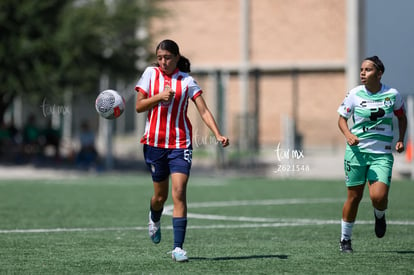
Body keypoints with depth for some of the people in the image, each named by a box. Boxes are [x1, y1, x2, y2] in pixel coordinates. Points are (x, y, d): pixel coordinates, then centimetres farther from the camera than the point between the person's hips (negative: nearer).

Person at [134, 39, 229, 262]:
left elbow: (203, 110, -5)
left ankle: (178, 247, -14)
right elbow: (139, 106, 2)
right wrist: (159, 97, -16)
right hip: (154, 142, 1)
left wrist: (218, 135, -18)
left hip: (180, 144, -1)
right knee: (160, 195, 11)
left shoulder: (186, 80, -1)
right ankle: (154, 220, 47)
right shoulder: (151, 73, 3)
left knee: (179, 193, -15)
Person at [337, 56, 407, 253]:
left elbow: (401, 117, 16)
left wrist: (400, 140, 2)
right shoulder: (355, 94, -2)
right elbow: (342, 118, 7)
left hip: (382, 154, 0)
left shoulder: (393, 95, -1)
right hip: (357, 150, 0)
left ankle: (380, 216, 21)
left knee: (379, 197, -16)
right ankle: (345, 239, 21)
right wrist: (348, 135, -12)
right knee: (354, 197, 4)